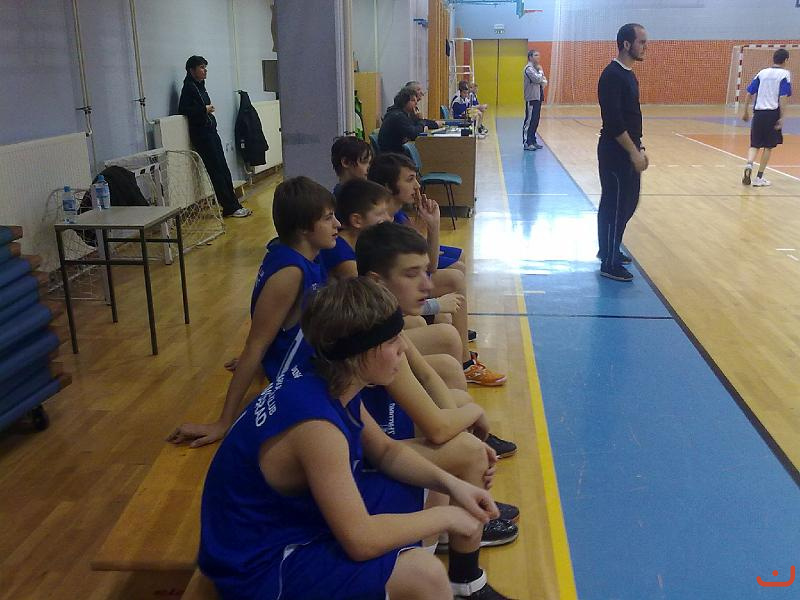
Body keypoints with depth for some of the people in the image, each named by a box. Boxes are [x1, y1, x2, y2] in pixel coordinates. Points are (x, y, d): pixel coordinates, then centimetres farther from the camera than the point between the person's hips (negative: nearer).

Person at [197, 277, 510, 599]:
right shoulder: (315, 425, -32)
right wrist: (445, 516, -17)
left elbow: (386, 452, 9)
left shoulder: (333, 385, -5)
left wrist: (451, 484, -5)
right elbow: (360, 540, -30)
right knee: (424, 573, -28)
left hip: (301, 511, 9)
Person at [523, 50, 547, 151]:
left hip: (538, 97, 9)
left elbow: (544, 81, 15)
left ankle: (533, 141, 17)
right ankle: (526, 143, -6)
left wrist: (542, 81, -7)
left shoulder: (536, 67, 17)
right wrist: (541, 71, -5)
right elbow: (537, 79, -23)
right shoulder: (529, 68, -11)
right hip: (531, 98, -9)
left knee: (535, 121, 11)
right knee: (529, 121, -8)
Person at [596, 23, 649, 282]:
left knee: (628, 202, 17)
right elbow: (613, 121, -23)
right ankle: (609, 264, 7)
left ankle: (609, 250, 32)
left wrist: (638, 148, 17)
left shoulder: (628, 74, 13)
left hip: (628, 150, 10)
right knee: (615, 206, -3)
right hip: (615, 152, -10)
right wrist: (633, 152, -21)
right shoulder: (612, 75, -17)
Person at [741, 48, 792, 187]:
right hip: (773, 113, -3)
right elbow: (783, 98, -11)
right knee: (768, 146, 8)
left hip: (758, 113, 3)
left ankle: (749, 164, -19)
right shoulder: (785, 74, -2)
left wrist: (745, 112, 17)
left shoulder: (762, 72, 10)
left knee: (755, 145, 10)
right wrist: (781, 118, -10)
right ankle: (759, 178, 9)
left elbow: (749, 94, 8)